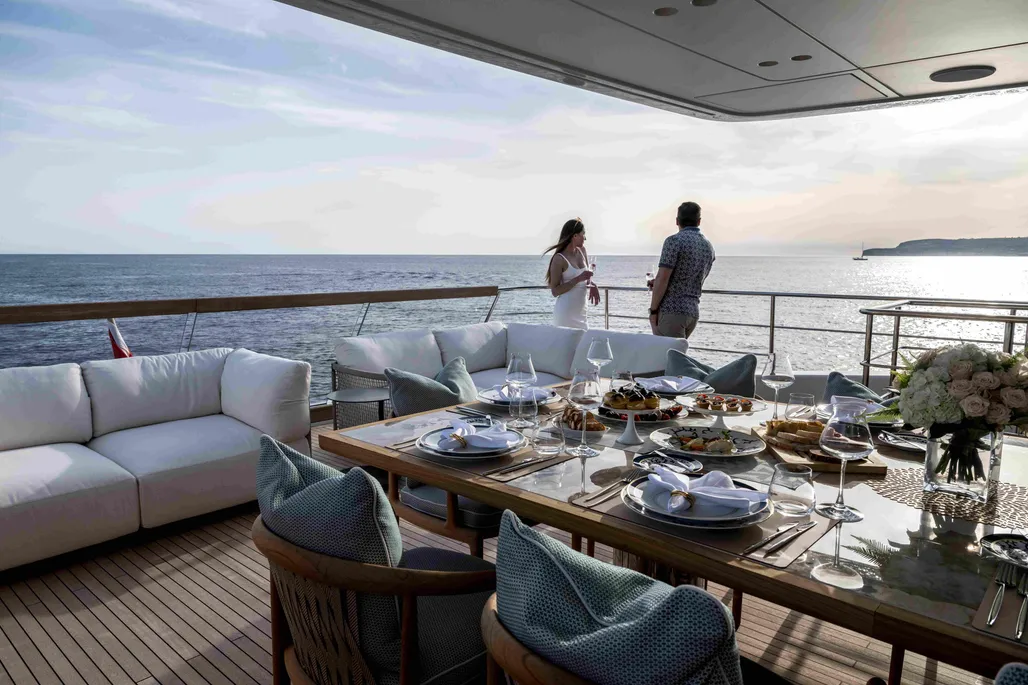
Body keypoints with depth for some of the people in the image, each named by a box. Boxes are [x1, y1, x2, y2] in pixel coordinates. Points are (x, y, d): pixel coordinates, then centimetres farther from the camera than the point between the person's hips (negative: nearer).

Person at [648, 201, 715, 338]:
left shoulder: (674, 241, -10)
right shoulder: (708, 247, 13)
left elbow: (662, 279, -16)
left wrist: (653, 310, -9)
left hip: (671, 310, -8)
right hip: (693, 312, 8)